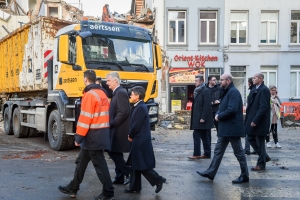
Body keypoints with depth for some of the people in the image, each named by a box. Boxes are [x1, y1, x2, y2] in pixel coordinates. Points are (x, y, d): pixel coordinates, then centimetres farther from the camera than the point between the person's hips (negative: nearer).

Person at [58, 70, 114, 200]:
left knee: (99, 164, -1)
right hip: (101, 133, 10)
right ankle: (72, 189, 27)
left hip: (93, 135, -10)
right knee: (81, 161, 17)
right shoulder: (102, 93, 13)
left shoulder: (89, 95, -15)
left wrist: (78, 137, -13)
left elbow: (85, 118, -18)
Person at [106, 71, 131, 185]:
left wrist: (112, 124, -18)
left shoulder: (121, 92, -15)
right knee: (116, 153, 13)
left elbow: (124, 112, -23)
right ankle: (119, 177, 20)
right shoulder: (117, 93, 15)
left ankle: (129, 172, 0)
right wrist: (112, 124, 9)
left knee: (113, 152, -7)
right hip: (117, 129, 10)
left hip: (119, 129, -10)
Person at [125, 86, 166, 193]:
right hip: (138, 140, 10)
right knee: (135, 165, 13)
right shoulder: (139, 106, 11)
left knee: (142, 166, -2)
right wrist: (132, 135, 6)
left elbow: (136, 125, -21)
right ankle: (134, 187, 21)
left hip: (141, 141, -10)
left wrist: (130, 136, -6)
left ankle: (158, 180, 10)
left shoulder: (141, 108, -19)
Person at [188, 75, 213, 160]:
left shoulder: (205, 91, -12)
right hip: (197, 118, 9)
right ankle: (207, 154, 17)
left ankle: (196, 154, -3)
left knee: (196, 135, -8)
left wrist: (203, 118, -20)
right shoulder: (197, 91, 14)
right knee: (204, 136, 11)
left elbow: (207, 106, -18)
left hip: (201, 118, -9)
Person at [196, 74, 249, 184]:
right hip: (225, 128, 10)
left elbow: (232, 110, -27)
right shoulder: (226, 92, 15)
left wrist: (219, 116, -14)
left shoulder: (233, 92, -16)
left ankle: (244, 176, 14)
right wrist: (218, 114, 0)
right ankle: (211, 172, 18)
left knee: (238, 152, 2)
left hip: (232, 128, -10)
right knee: (218, 151, 12)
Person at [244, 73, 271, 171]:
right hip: (252, 120, 9)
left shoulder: (264, 90, -16)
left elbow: (263, 107, -21)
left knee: (260, 142, 2)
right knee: (251, 138, 15)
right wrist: (248, 119, 9)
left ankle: (261, 164, 16)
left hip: (260, 122, -9)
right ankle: (265, 156, 30)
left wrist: (255, 121, -22)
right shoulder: (254, 90, 12)